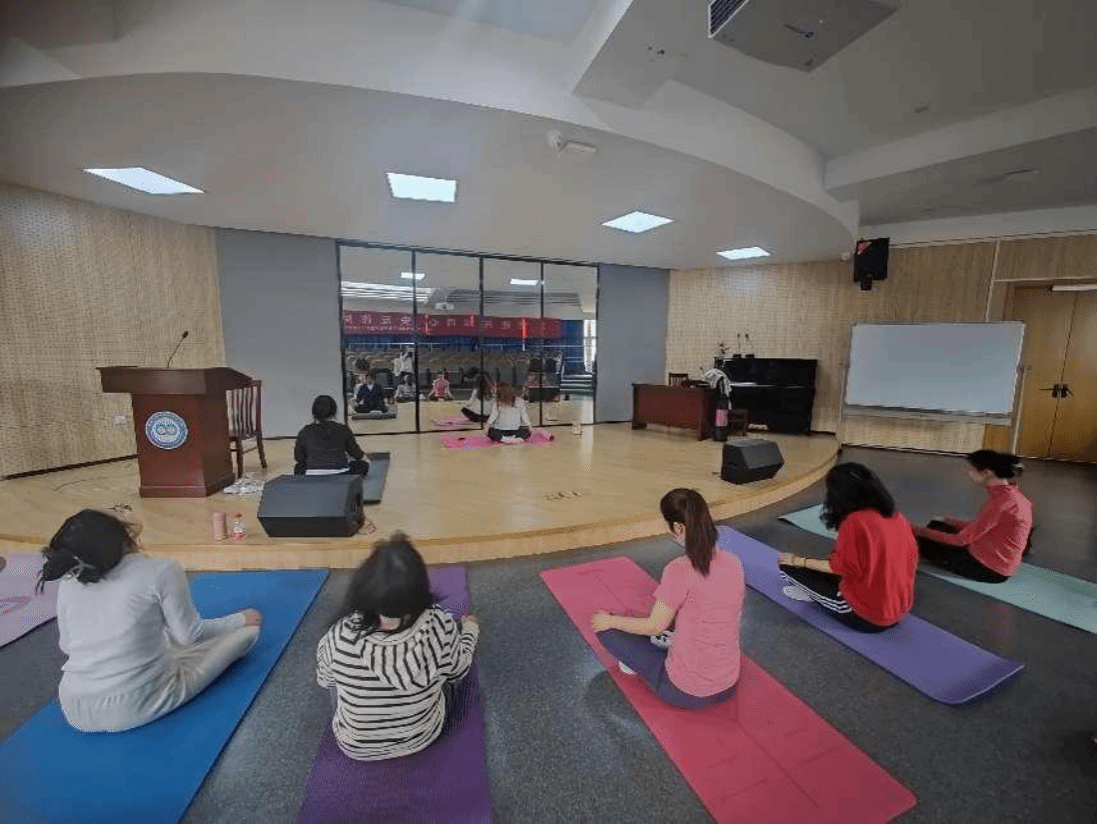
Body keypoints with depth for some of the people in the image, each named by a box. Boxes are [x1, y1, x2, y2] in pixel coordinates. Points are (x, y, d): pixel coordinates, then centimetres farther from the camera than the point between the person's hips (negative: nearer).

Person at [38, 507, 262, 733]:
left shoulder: (68, 583, -3)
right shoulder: (161, 571, -19)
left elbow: (66, 645, 12)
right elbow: (191, 634, -9)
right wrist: (240, 619, 9)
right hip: (139, 708, -7)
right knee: (247, 629, 6)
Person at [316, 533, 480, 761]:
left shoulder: (338, 638, -32)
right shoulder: (439, 625, -33)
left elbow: (325, 681, -7)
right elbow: (457, 672, -11)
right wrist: (469, 633, 9)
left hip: (356, 747, 0)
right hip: (424, 737, 0)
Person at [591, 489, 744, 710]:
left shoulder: (679, 570, -28)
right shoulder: (734, 563, -9)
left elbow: (654, 627, -15)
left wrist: (610, 620, 1)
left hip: (687, 691, -6)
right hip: (729, 684, 6)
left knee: (604, 625, 4)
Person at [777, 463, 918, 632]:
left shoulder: (856, 522, -25)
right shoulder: (897, 517, -3)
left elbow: (839, 567, -17)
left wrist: (798, 561, -3)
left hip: (866, 617, -8)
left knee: (788, 565, -1)